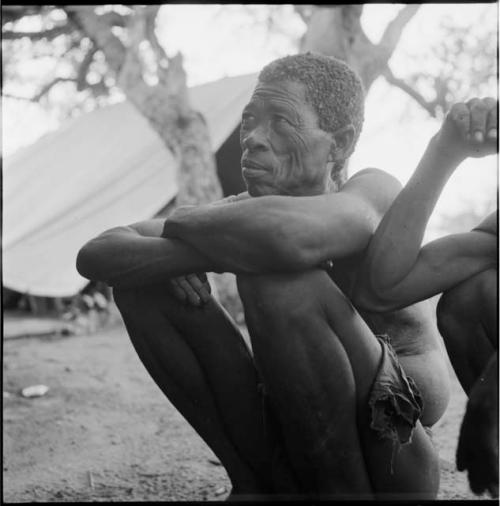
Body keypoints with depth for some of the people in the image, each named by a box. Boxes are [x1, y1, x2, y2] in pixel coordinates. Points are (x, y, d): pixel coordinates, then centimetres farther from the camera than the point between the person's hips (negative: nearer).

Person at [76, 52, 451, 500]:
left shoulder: (375, 192, -16)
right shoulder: (245, 210, 1)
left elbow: (288, 237, -41)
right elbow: (94, 256, -3)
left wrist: (184, 223, -20)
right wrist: (194, 252, -25)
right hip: (291, 444, 6)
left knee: (279, 280, -30)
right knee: (140, 277, -1)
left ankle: (344, 487, -12)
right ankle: (258, 481, 2)